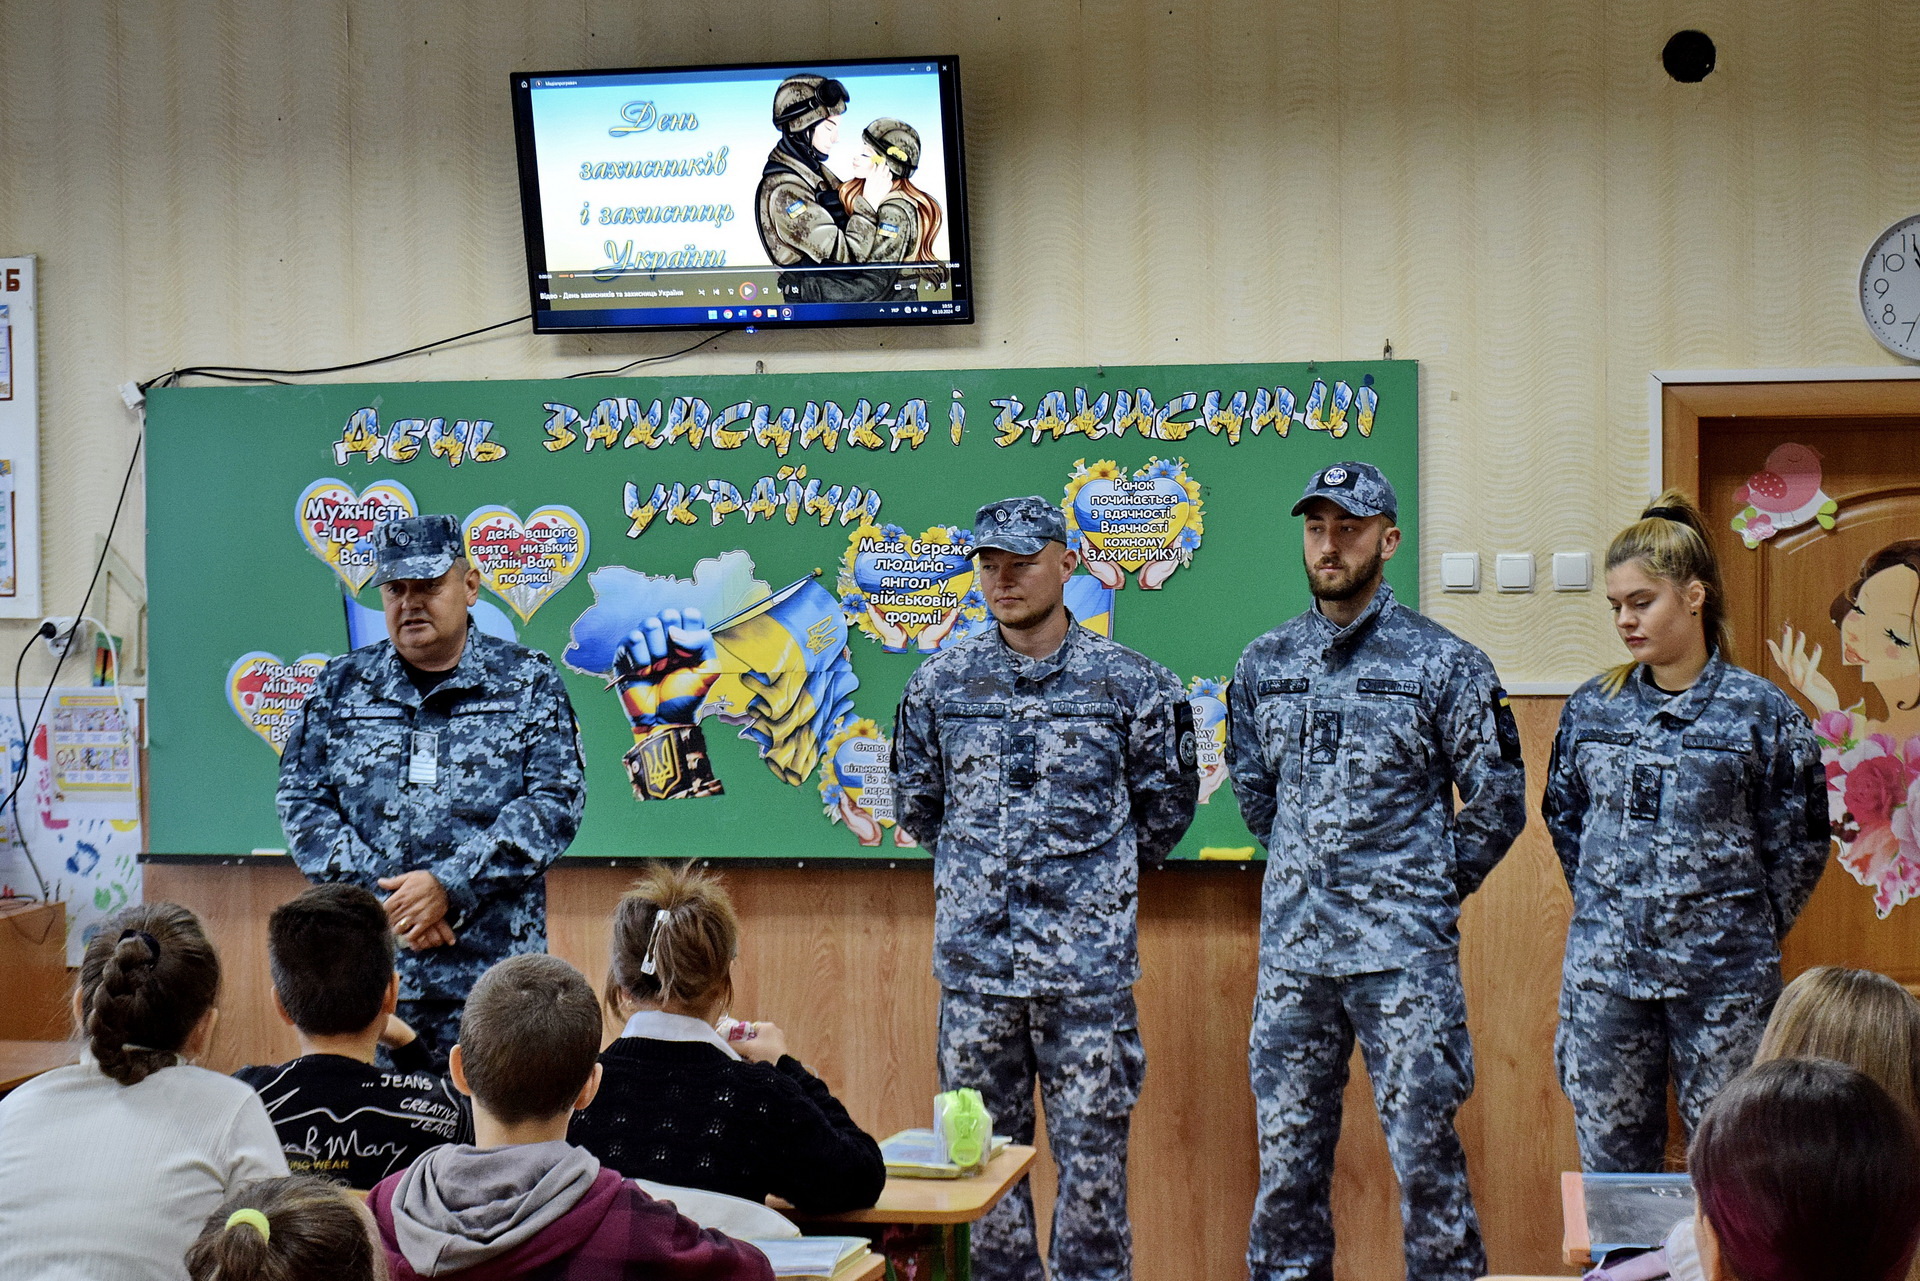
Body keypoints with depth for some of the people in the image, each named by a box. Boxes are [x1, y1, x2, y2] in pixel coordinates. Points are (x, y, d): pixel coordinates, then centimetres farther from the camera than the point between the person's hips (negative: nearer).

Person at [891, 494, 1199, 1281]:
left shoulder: (1126, 682, -1)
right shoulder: (941, 683, 5)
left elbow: (1167, 805, 9)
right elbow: (916, 805, 17)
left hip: (1087, 959, -2)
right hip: (973, 955, 2)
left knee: (1092, 1149, 1)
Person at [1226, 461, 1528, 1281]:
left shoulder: (1444, 664, -4)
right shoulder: (1264, 664, 8)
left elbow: (1498, 803, 2)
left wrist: (1432, 891, 4)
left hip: (1404, 956, -4)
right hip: (1290, 947, 4)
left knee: (1424, 1144, -2)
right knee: (1287, 1146, 10)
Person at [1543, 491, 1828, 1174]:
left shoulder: (1763, 713, -4)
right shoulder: (1591, 708, 6)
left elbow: (1799, 842, 1)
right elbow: (1562, 815, 17)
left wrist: (1750, 932, 2)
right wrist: (1604, 910, 12)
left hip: (1722, 979, -3)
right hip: (1604, 972, 3)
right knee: (1611, 1156, 8)